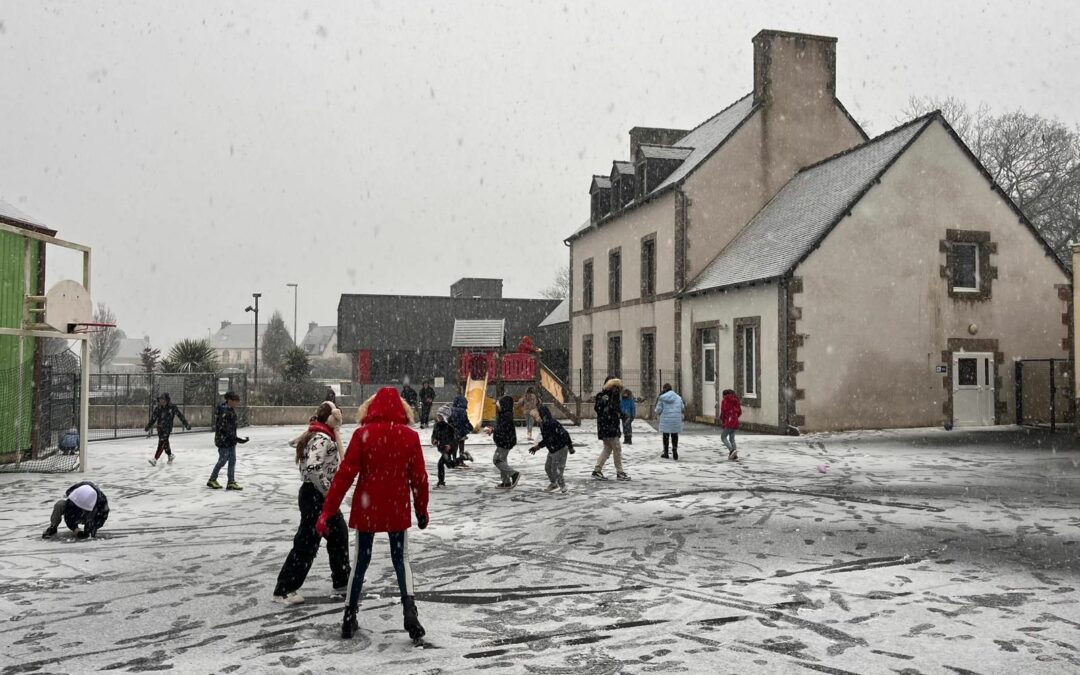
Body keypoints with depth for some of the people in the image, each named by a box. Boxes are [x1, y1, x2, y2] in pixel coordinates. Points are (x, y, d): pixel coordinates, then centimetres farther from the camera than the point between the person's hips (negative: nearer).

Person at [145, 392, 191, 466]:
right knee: (165, 443, 13)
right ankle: (170, 455, 36)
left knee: (162, 443, -14)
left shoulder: (172, 408, -10)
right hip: (160, 428, 5)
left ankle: (155, 460, -18)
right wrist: (148, 427, 9)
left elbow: (180, 415, -5)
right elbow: (153, 418, 9)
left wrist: (186, 425, -3)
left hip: (167, 428, -5)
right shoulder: (158, 408, 1)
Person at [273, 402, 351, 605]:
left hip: (322, 497, 11)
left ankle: (342, 580, 31)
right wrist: (328, 492, -20)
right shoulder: (323, 439, -20)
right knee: (307, 543, -3)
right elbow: (313, 468, -32)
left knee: (339, 534, 19)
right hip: (315, 497, -11)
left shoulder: (317, 435, 10)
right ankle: (284, 590, 7)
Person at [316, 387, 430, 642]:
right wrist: (422, 510, 13)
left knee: (360, 561, 16)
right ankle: (409, 609, -5)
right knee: (401, 559, 15)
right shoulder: (410, 436, -6)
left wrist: (327, 510, -7)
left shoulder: (363, 434, -9)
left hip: (366, 509, 0)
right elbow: (419, 477, -1)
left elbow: (345, 474, -12)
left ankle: (349, 617, 22)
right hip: (398, 509, 1)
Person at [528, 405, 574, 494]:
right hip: (552, 450, 9)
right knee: (548, 467, 18)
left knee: (556, 470, -6)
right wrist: (537, 447, 12)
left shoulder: (553, 423, -26)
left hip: (561, 449, -9)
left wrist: (570, 447, -21)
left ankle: (563, 487, 11)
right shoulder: (543, 425, 2)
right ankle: (553, 484, 40)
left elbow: (564, 434, -24)